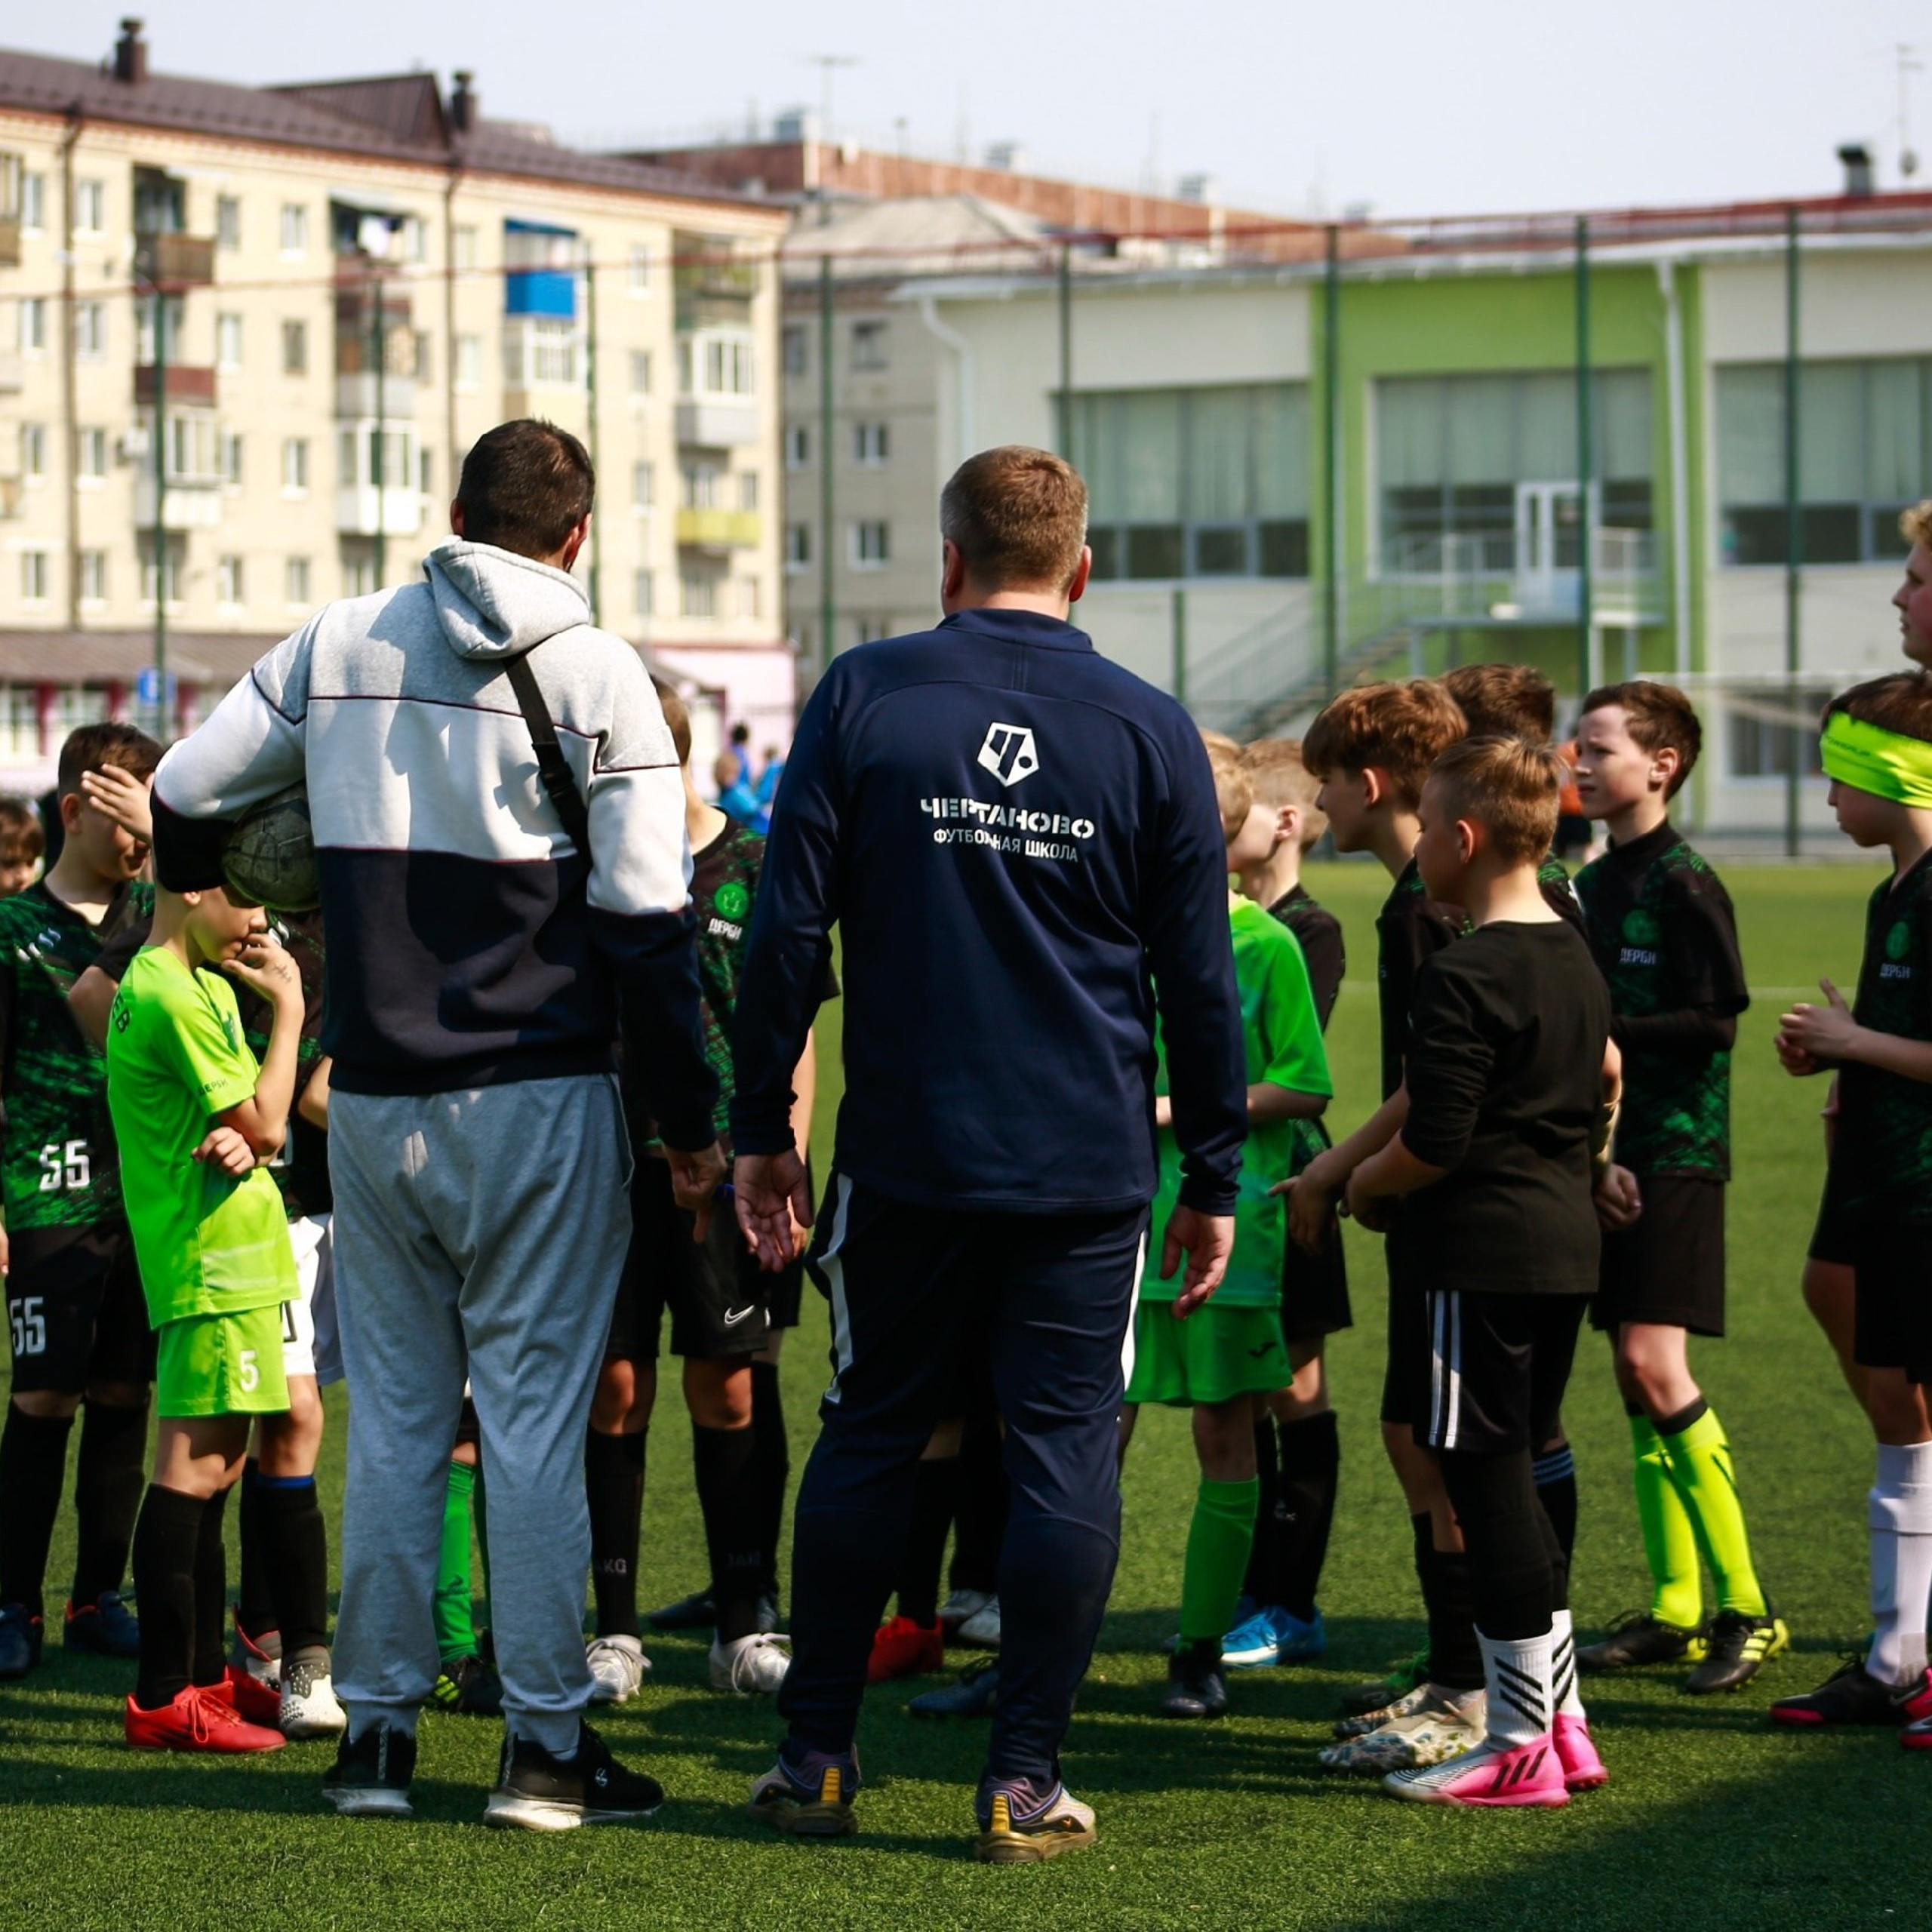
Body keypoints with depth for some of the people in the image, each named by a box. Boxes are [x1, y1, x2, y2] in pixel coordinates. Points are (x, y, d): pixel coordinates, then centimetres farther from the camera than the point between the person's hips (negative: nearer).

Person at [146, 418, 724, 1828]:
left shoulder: (338, 647, 5)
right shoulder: (597, 672, -5)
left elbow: (182, 800, 10)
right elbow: (646, 916, -8)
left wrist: (215, 892, 34)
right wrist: (693, 1128, -2)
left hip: (374, 1100, 3)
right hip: (536, 1098, -3)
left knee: (394, 1415, 11)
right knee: (536, 1413, 1)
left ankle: (378, 1727, 14)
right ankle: (547, 1741, 2)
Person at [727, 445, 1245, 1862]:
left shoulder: (864, 696, 0)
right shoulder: (1150, 731, 1)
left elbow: (789, 930, -1)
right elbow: (1202, 982, 3)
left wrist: (762, 1127, 7)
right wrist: (1214, 1179, 11)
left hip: (904, 1158, 1)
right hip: (1088, 1166, -1)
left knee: (870, 1439, 12)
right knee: (1066, 1452, 3)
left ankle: (818, 1758, 16)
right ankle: (1025, 1782, 3)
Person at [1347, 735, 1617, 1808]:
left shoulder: (1464, 977, -16)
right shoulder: (1576, 959, 13)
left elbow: (1436, 1141, -18)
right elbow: (1604, 1084, 23)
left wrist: (1367, 1187, -1)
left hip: (1484, 1251, -9)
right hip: (1568, 1240, 9)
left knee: (1486, 1481, -4)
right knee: (1519, 1477, 16)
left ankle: (1519, 1747, -1)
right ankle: (1561, 1721, 19)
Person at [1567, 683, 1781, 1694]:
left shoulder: (1685, 884, -10)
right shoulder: (1592, 884, 14)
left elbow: (1713, 1023, -16)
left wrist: (1599, 1026, -16)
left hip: (1676, 1155, -8)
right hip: (1608, 1155, 8)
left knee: (1657, 1369, -15)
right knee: (1634, 1380, 8)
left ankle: (1745, 1608, -8)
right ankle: (1674, 1609, 14)